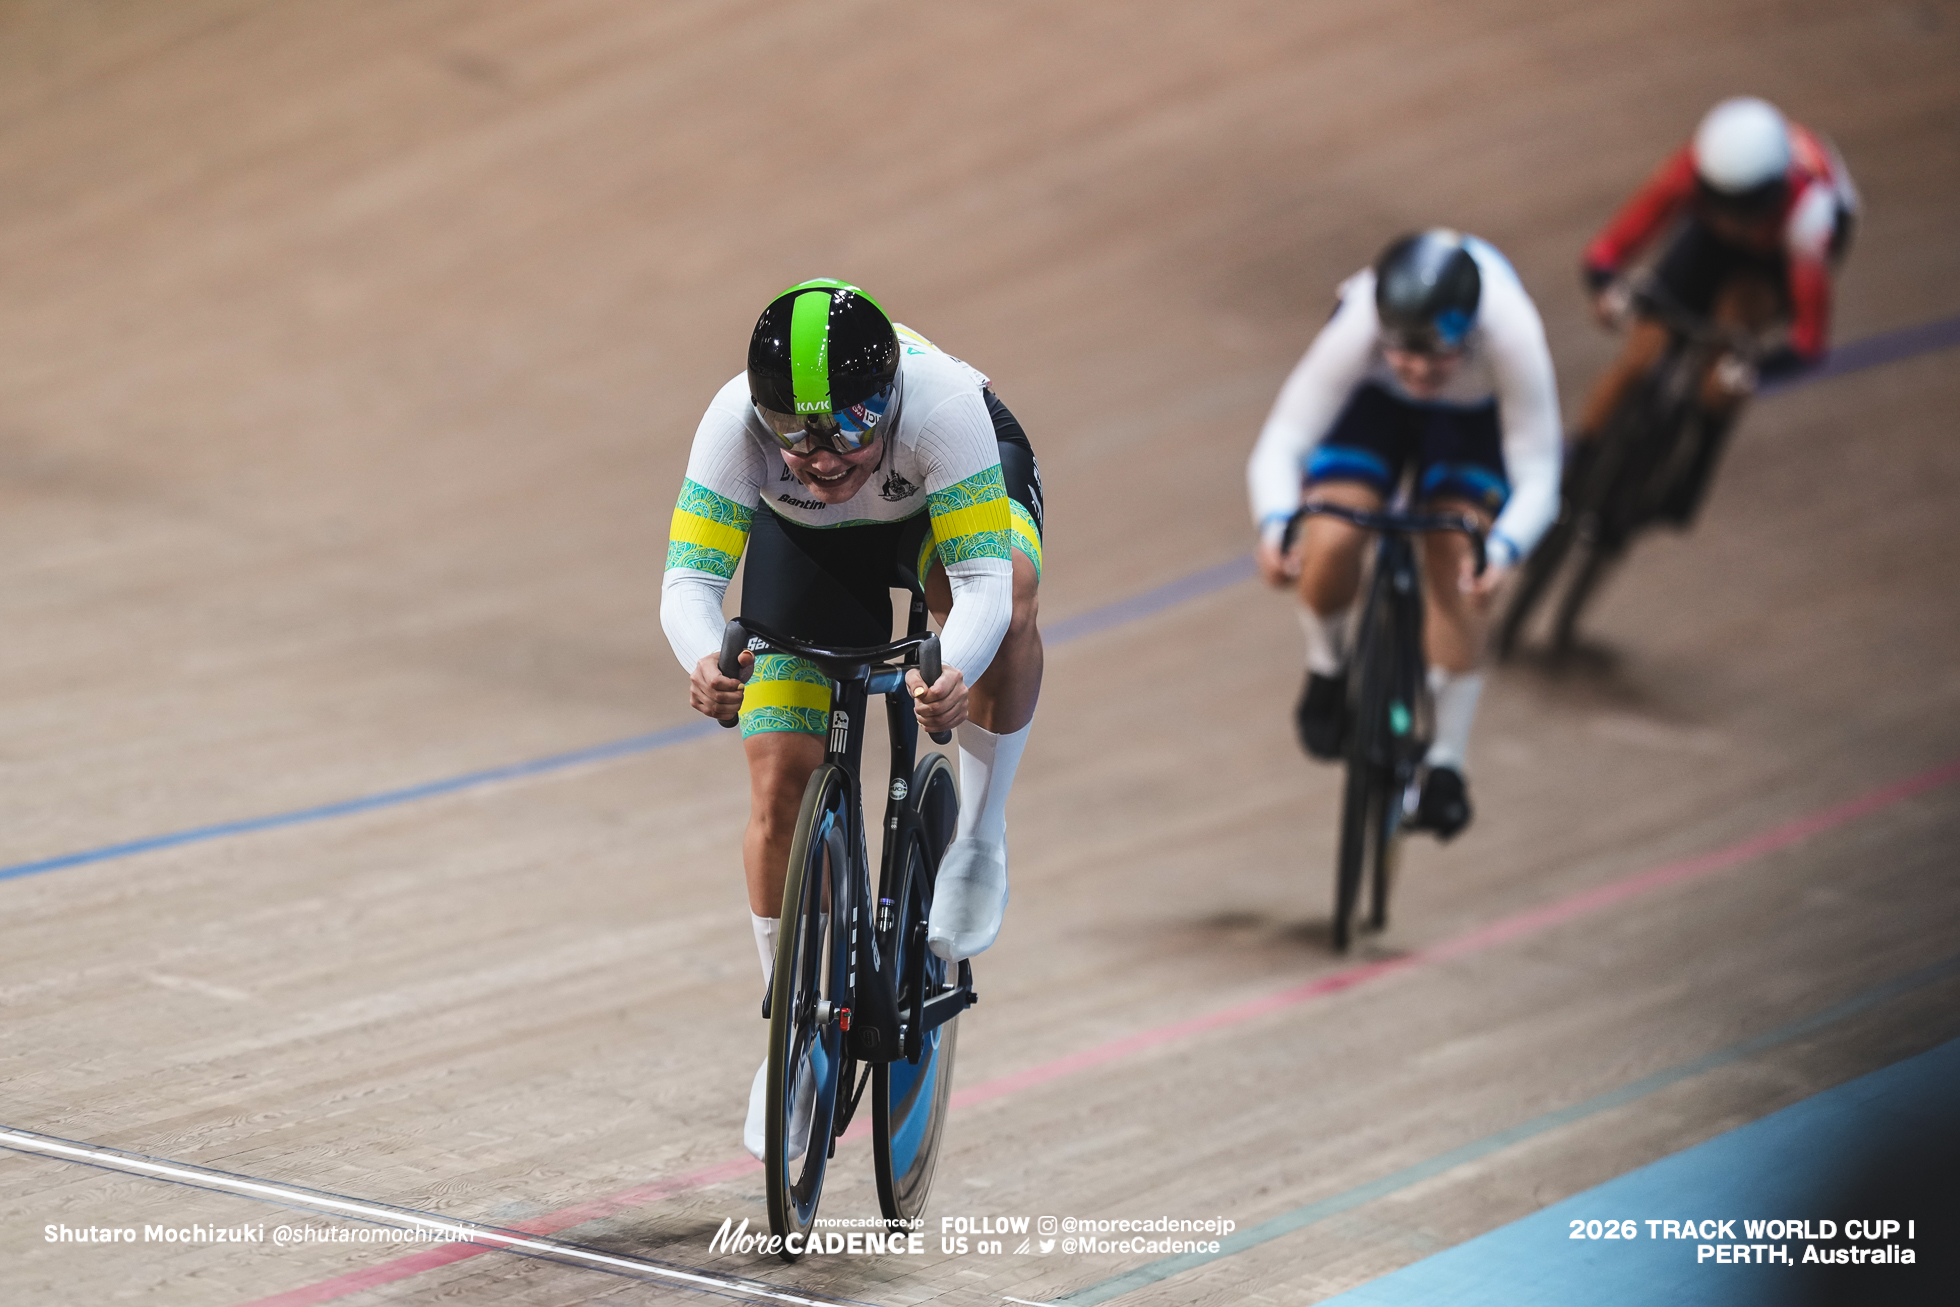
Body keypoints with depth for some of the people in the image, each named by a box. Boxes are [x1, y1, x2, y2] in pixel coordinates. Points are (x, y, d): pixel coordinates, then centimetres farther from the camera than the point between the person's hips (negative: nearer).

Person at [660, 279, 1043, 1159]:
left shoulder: (941, 405, -42)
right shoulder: (735, 423, -36)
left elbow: (984, 578, -44)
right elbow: (690, 575, -38)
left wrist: (955, 675, -64)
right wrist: (704, 661, -60)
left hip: (956, 493, -2)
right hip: (807, 538, 2)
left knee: (1006, 598, -39)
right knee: (781, 787, -6)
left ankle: (979, 839, -17)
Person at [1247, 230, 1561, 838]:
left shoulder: (1512, 337, -42)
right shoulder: (1358, 328, -41)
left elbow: (1537, 477, -38)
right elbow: (1281, 443, -40)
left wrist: (1503, 550, -57)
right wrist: (1274, 525, -60)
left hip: (1472, 417, 0)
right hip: (1373, 400, 0)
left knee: (1461, 574, -15)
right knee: (1329, 545, -21)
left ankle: (1445, 762, 3)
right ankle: (1327, 668, 12)